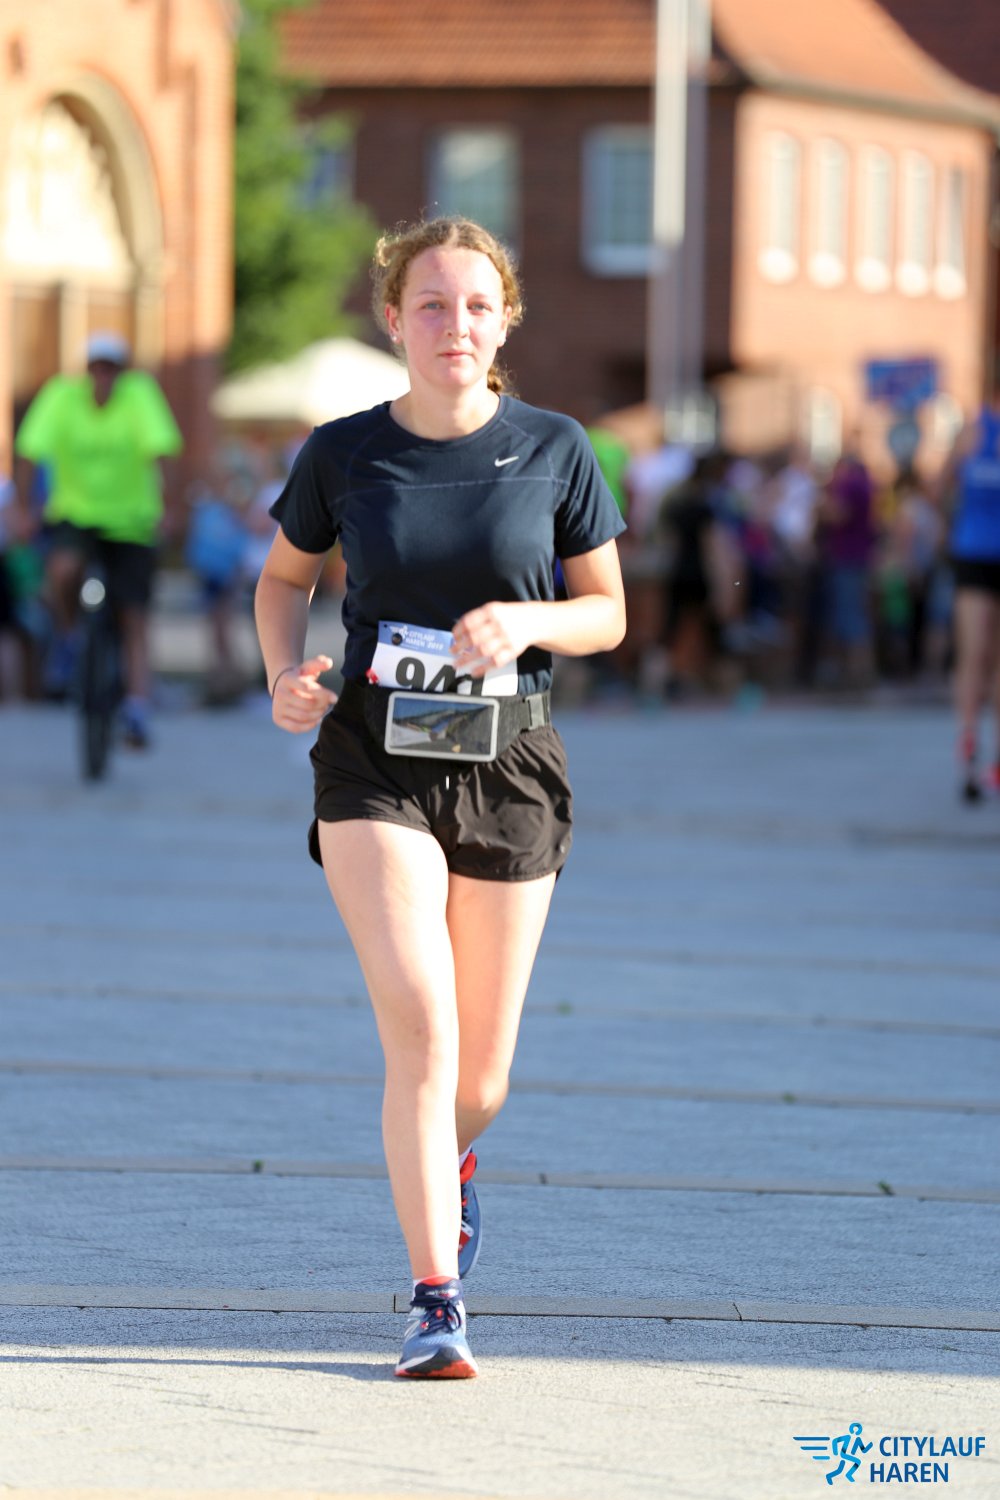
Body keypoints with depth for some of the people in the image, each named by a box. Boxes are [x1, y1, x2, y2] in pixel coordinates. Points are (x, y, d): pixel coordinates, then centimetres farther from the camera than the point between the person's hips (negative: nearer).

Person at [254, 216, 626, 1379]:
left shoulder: (554, 451, -1)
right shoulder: (344, 455, -1)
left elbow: (607, 611, 6)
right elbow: (285, 576, 16)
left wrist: (525, 622, -14)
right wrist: (286, 674, -3)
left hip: (510, 768, 1)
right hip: (375, 763, -1)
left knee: (480, 1076, 9)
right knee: (420, 1028, -19)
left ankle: (447, 1163, 45)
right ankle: (436, 1300, -14)